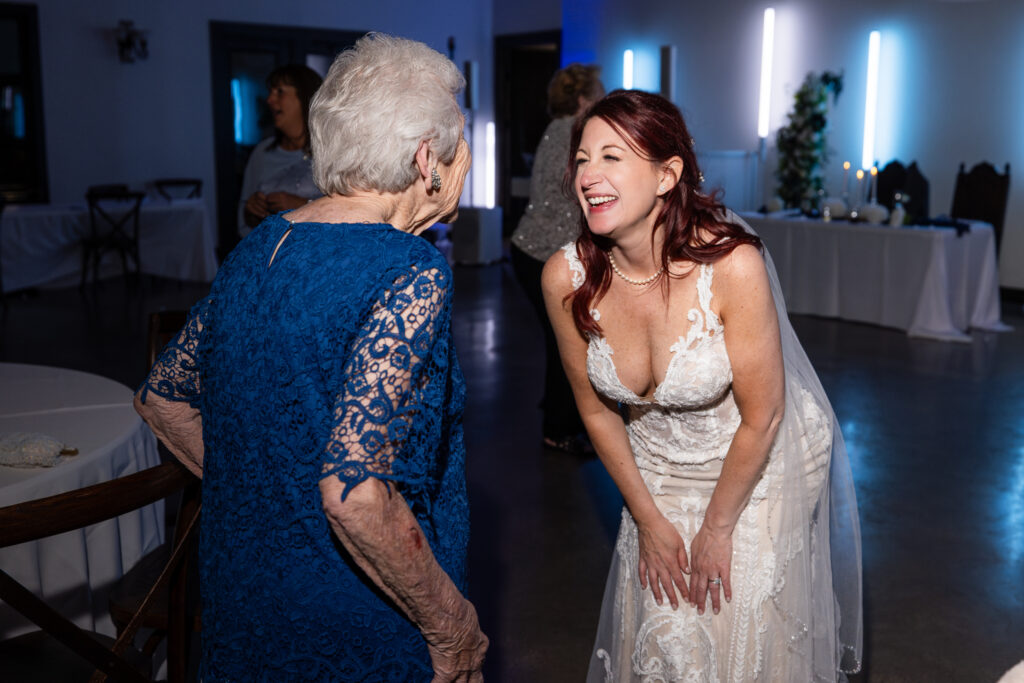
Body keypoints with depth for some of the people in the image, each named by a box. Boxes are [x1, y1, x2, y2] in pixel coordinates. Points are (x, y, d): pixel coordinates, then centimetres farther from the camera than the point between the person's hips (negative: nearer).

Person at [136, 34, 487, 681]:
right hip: (357, 630, -7)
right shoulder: (409, 273, -24)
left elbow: (163, 396, 10)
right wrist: (452, 627, -20)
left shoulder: (259, 246, 0)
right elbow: (355, 493, -32)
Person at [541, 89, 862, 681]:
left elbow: (761, 417, -20)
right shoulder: (566, 277, -19)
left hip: (760, 465, -3)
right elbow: (597, 409, -4)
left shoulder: (731, 264, -31)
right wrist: (648, 518, 1)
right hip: (657, 471, 3)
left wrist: (718, 527, -9)